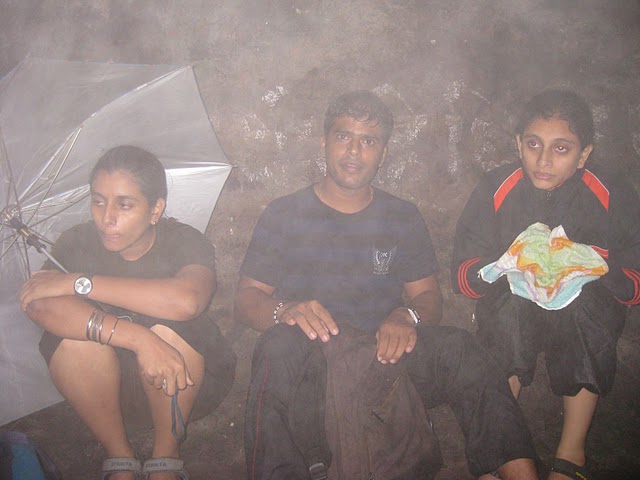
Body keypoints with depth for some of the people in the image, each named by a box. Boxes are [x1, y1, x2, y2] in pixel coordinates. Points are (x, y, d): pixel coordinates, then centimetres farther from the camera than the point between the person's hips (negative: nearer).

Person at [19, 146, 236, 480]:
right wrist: (138, 339, -42)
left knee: (165, 324, -31)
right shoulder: (79, 243, -8)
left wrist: (78, 283, -33)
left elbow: (186, 299, -40)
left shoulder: (184, 241, -15)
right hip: (107, 388, 2)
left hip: (187, 385, -2)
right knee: (76, 330, -26)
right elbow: (39, 306, -29)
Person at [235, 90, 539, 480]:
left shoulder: (403, 218, 16)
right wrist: (284, 310, -22)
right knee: (280, 346, -35)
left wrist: (407, 316, -15)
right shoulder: (284, 214, 9)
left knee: (456, 346, -26)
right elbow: (246, 298, 3)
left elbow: (429, 296, 10)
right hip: (309, 367, -1)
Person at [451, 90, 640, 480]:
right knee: (512, 297, -30)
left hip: (586, 314, 0)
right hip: (511, 310, 0)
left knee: (584, 298, -30)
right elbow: (461, 276, -10)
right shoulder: (495, 190, -10)